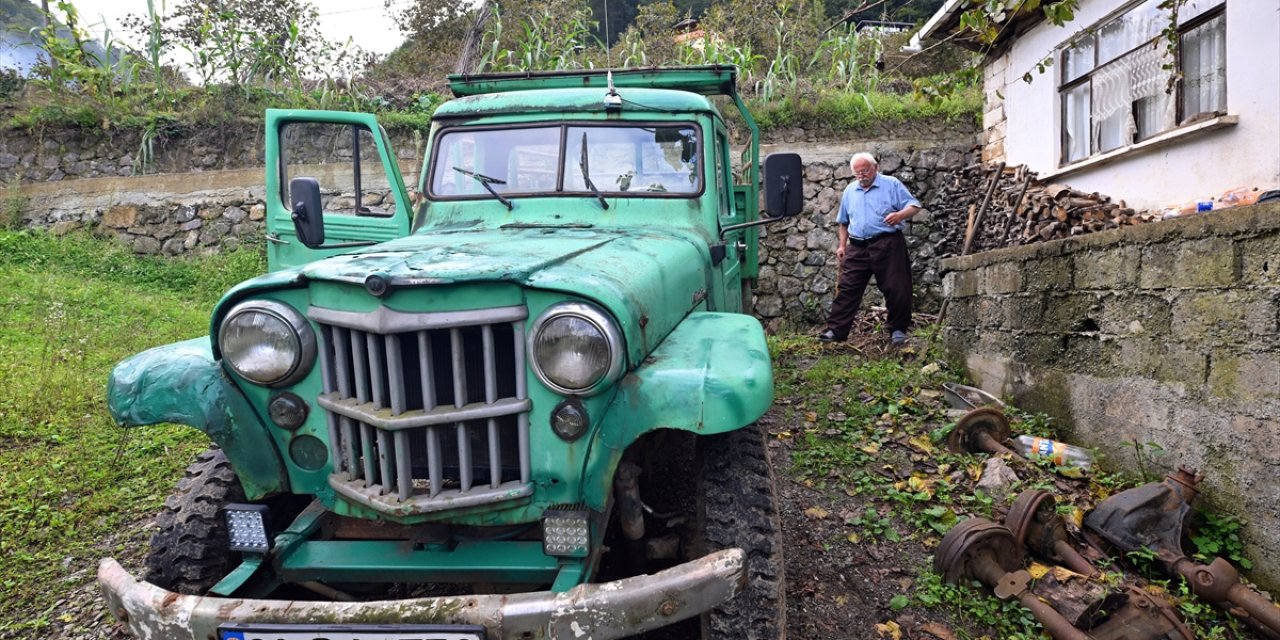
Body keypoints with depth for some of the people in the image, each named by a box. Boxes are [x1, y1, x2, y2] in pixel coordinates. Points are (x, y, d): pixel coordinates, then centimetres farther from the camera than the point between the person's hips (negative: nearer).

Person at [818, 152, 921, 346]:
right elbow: (844, 221, 24)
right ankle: (836, 330, -1)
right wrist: (842, 245, 16)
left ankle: (898, 330, 13)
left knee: (896, 290, -1)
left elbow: (914, 206, -4)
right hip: (857, 248, 4)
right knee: (847, 289, -2)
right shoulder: (850, 191, 16)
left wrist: (900, 214, -24)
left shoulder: (892, 184, 1)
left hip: (887, 245, -3)